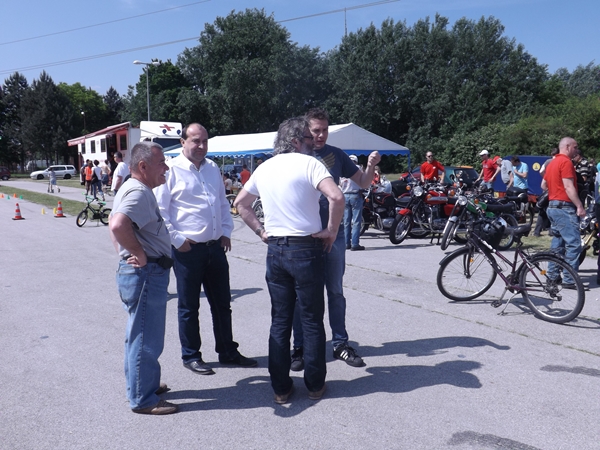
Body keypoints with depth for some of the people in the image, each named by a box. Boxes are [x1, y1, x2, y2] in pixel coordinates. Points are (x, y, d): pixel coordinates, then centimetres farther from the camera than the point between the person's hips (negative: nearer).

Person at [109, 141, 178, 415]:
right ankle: (143, 400, 14)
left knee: (140, 336, 23)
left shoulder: (131, 189, 14)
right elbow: (118, 226, -37)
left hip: (141, 272, 11)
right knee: (145, 339, 1)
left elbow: (114, 224, 25)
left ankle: (143, 384, 39)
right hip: (145, 274, -11)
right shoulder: (139, 192, -20)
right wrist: (141, 254, -24)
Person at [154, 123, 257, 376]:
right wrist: (177, 240, -12)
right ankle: (191, 356, 23)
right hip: (188, 250, -6)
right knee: (189, 307, 8)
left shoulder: (212, 168, 13)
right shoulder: (171, 170, -7)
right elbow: (159, 210, -9)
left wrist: (226, 231, 11)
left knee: (222, 303, 14)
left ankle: (227, 352, 28)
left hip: (216, 247, 6)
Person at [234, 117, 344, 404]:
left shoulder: (264, 168, 11)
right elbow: (336, 197, -24)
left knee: (279, 321, 12)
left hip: (275, 249, 5)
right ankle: (315, 385, 20)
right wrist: (331, 230, -10)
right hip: (306, 249, -5)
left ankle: (280, 387, 20)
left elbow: (241, 203, 20)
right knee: (312, 322, 8)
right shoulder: (308, 163, -9)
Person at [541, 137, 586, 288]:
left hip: (553, 207, 10)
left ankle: (552, 275, 17)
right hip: (564, 208, -10)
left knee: (558, 242, 14)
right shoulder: (566, 162, -12)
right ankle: (570, 280, -7)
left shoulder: (552, 163, 16)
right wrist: (580, 206, -18)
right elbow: (569, 187, -19)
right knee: (574, 244, -8)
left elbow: (543, 185, 23)